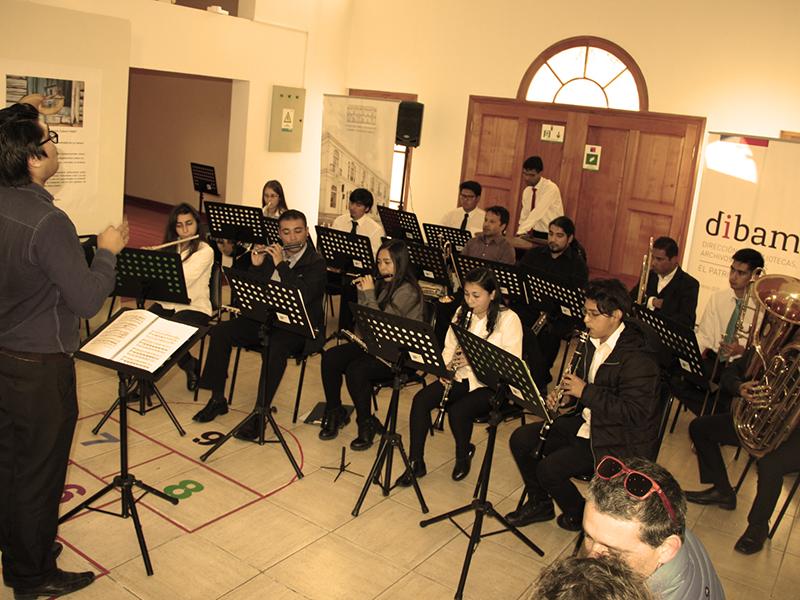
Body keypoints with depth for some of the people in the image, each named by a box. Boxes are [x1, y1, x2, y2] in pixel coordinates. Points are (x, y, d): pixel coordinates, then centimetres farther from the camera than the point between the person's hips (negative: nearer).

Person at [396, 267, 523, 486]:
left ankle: (464, 454, 4)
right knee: (421, 399, -18)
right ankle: (415, 462, -6)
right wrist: (446, 367, -11)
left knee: (458, 411, -30)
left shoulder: (508, 319, -12)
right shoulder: (462, 312, 7)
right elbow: (449, 347, 11)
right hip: (461, 377, 5)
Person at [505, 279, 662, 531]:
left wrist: (585, 392, -27)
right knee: (520, 440, 2)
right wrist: (564, 394, -3)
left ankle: (580, 515, 10)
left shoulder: (638, 357, -24)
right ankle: (539, 503, 20)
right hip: (585, 421, 9)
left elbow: (635, 413, -28)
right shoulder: (592, 342, 3)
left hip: (616, 440, -9)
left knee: (550, 469, -20)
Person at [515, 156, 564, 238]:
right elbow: (524, 216, 8)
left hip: (551, 235, -6)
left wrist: (520, 233, -33)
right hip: (536, 234, 6)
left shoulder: (551, 188, -16)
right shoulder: (527, 191, 4)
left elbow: (538, 213, -26)